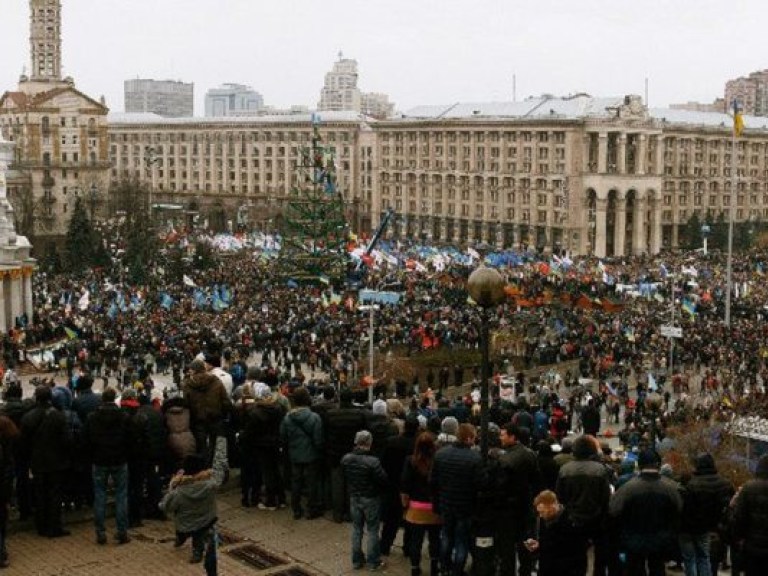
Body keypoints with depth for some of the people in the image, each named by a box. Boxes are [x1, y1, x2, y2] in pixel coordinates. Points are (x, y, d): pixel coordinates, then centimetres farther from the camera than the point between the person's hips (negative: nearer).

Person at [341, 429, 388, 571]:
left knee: (356, 529, 17)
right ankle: (373, 562, 15)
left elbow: (344, 477, 5)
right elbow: (383, 480, -19)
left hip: (354, 497, 5)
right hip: (371, 499, -5)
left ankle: (357, 560, 25)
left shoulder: (345, 459, -8)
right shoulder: (373, 461, -25)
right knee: (372, 530, 8)